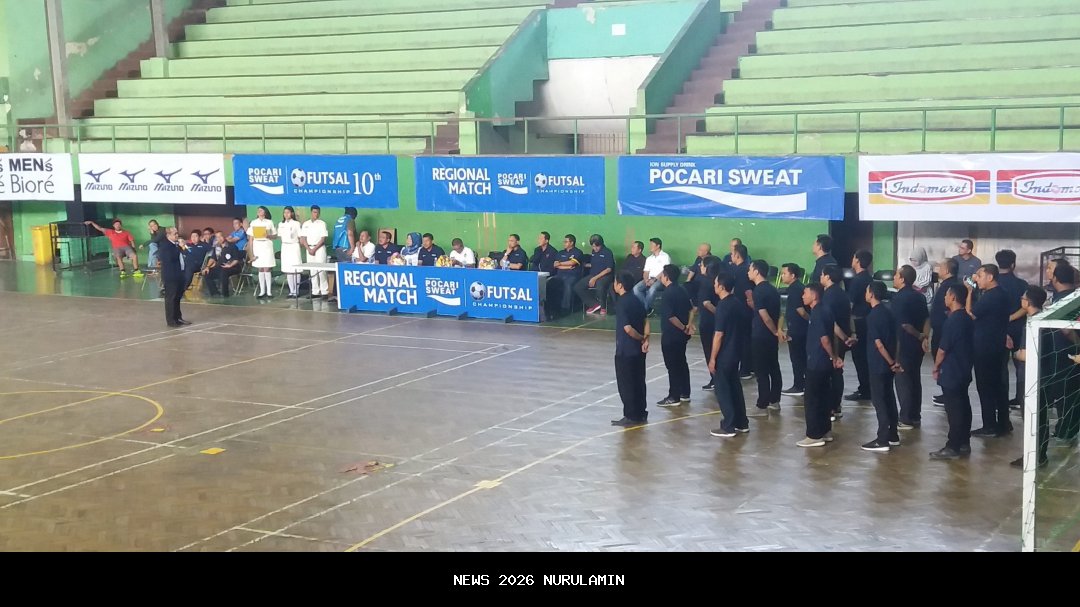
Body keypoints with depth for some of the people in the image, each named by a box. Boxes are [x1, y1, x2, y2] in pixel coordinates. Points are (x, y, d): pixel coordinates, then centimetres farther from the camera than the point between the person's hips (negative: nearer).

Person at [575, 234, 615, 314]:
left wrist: (595, 278, -17)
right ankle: (594, 304, -6)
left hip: (604, 276, -7)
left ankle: (603, 307, -13)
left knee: (600, 286, -40)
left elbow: (608, 269, -13)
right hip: (593, 275, 7)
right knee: (577, 287, -13)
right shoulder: (594, 252, 15)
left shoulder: (607, 252, -6)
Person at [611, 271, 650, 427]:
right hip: (638, 350, 8)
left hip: (625, 351, -8)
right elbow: (646, 321, 4)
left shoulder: (621, 303, -17)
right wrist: (645, 339, -6)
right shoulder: (637, 301, 8)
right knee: (638, 382, 14)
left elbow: (627, 328, -23)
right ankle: (641, 414, 21)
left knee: (626, 384, 2)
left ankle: (632, 416, 6)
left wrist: (641, 339, -9)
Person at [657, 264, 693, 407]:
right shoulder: (682, 290, 8)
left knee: (672, 366, -2)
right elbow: (690, 309, 15)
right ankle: (685, 394, 23)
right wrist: (689, 325, 7)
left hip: (670, 335, -9)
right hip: (682, 335, 9)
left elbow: (670, 316, -24)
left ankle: (674, 397, 3)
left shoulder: (668, 293, -18)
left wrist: (683, 328, -15)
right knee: (682, 363, 16)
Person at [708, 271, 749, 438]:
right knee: (735, 387, 16)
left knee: (723, 390, 0)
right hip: (736, 351, 9)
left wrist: (712, 358, -15)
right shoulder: (737, 303, 7)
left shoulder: (723, 306, -20)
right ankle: (742, 423, 22)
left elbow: (719, 335, -20)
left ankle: (728, 427, 3)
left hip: (724, 355, -9)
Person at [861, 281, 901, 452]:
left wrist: (891, 363, -13)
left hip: (878, 364, -9)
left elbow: (878, 343, -20)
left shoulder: (872, 316, -17)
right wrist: (895, 361, 7)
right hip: (888, 364, 9)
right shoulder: (887, 312, 9)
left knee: (878, 400, -4)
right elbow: (895, 338, 10)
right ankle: (893, 436, 21)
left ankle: (882, 440, -4)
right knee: (889, 398, 15)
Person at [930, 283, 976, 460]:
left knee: (954, 409, -6)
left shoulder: (953, 320, -19)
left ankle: (953, 447, -3)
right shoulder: (967, 318, 8)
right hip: (964, 370, 9)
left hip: (951, 372, -9)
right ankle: (964, 443, 20)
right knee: (963, 406, 13)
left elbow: (943, 348, -17)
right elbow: (972, 343, 16)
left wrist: (936, 367, -3)